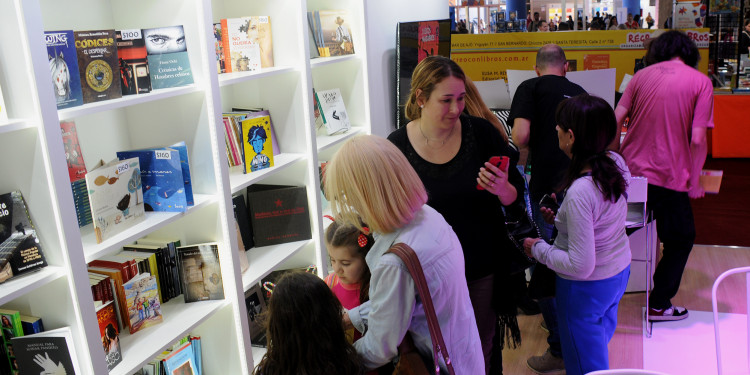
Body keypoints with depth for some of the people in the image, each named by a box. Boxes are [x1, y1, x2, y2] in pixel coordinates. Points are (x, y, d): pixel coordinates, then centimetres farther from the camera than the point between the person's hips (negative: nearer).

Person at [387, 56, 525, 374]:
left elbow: (516, 192, -2)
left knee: (481, 349, 18)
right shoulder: (397, 147, -12)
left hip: (483, 268, 1)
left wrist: (502, 189, -23)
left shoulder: (481, 132, -10)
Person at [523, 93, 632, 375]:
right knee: (602, 338, 32)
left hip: (587, 289, -8)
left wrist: (538, 249, -17)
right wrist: (562, 219, 8)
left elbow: (581, 266, -30)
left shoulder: (579, 193, -35)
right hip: (620, 271, 8)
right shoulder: (616, 162, -11)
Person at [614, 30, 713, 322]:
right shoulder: (700, 81, -4)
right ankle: (658, 305, 22)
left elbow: (615, 121, 0)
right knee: (681, 240, 16)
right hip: (669, 177, -3)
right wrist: (694, 183, -1)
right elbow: (697, 140, -12)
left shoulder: (643, 75, 5)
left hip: (630, 171, 4)